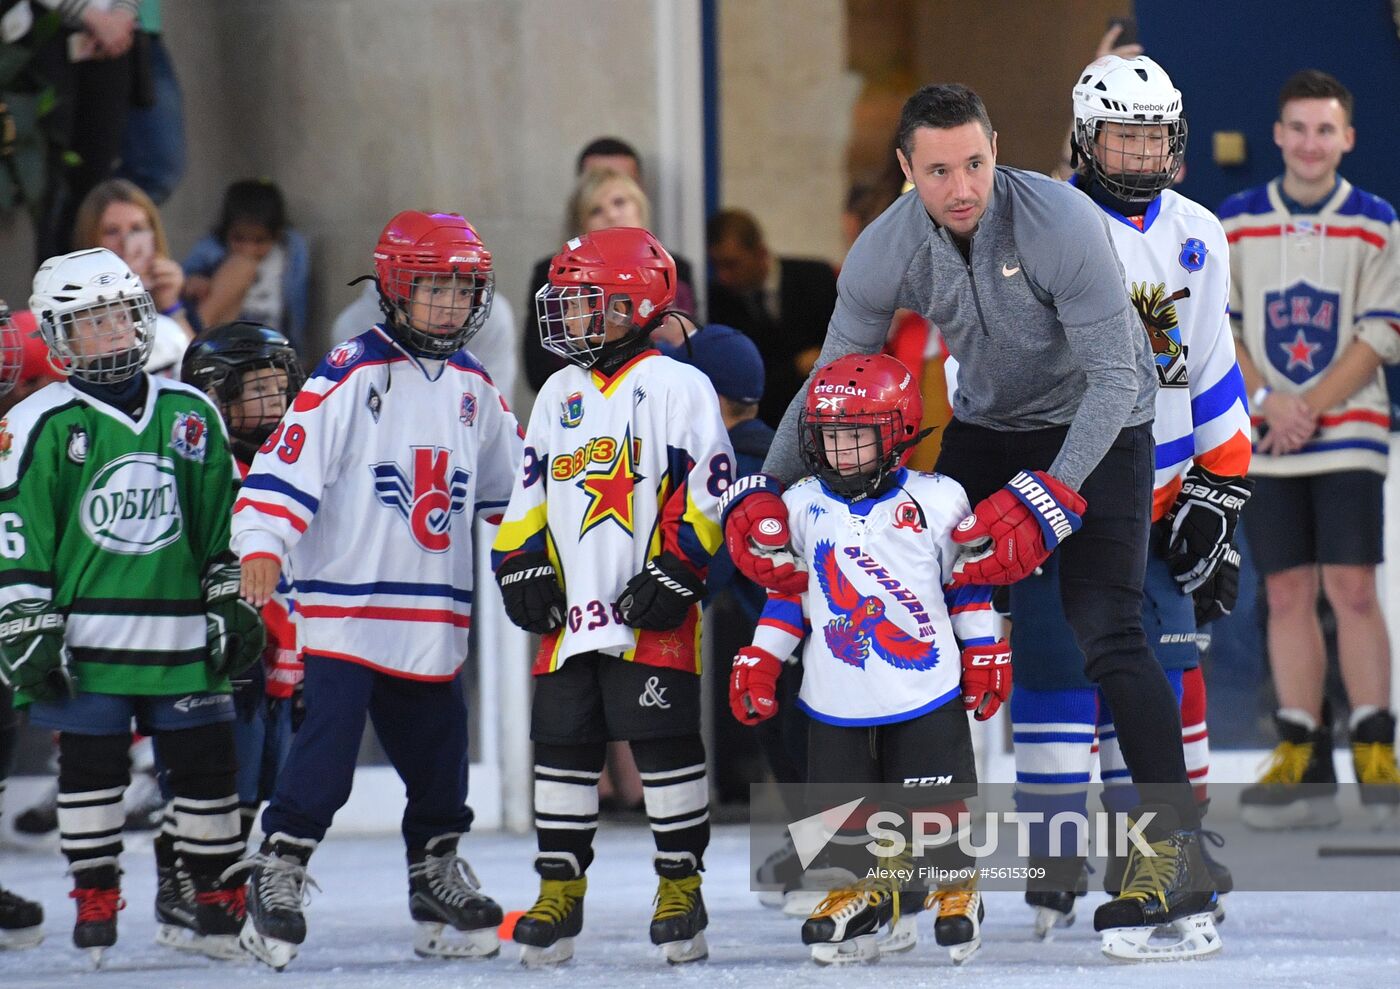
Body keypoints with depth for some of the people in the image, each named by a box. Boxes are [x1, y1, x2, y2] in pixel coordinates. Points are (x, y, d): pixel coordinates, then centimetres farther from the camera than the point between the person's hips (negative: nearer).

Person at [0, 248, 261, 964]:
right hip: (87, 633, -3)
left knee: (205, 763, 4)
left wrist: (235, 607, 11)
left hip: (181, 632, 3)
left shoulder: (190, 415, 10)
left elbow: (223, 522, 15)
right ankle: (94, 899, 13)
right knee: (90, 767, 2)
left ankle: (220, 897, 17)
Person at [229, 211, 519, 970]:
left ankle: (437, 881, 26)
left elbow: (508, 483, 26)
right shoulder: (352, 374, -9)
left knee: (438, 755, 11)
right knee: (325, 751, -13)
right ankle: (276, 879, -6)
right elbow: (288, 459, -16)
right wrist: (261, 544, -28)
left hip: (434, 615, 6)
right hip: (345, 603, -6)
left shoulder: (473, 387, 13)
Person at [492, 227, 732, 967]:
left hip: (652, 613, -6)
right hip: (571, 611, 6)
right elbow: (529, 492, 21)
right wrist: (522, 567, 9)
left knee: (666, 744, -4)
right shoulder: (559, 394, 17)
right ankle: (559, 891, 13)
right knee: (564, 745, 6)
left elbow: (705, 491, -7)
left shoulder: (675, 386, -3)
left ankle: (680, 887, 5)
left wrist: (675, 574, -14)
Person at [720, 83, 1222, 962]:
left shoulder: (1063, 224, -29)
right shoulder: (886, 252, -15)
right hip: (988, 423, 5)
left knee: (1106, 626, -19)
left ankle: (1177, 850, -19)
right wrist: (764, 496, -13)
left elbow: (1114, 377, -26)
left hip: (1098, 426, -5)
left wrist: (1046, 500, -33)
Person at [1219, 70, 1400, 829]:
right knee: (1287, 594, 2)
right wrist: (1267, 400, -10)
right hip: (1263, 440, 2)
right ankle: (1303, 759, 5)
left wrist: (1311, 407, -13)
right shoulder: (1234, 224, 5)